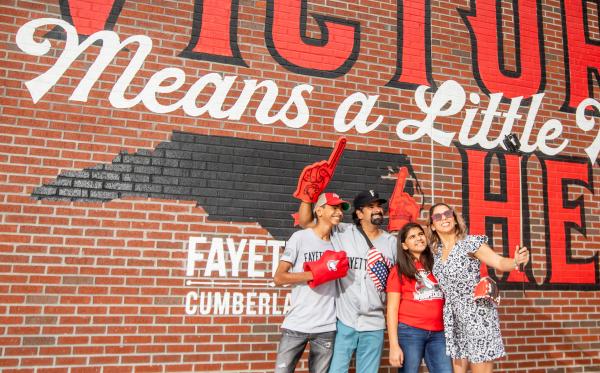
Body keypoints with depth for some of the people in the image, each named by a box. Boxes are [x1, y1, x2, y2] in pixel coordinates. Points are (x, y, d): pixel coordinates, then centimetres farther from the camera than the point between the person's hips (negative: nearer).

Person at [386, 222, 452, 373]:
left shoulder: (436, 265, 13)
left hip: (438, 333, 3)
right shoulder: (399, 271, 2)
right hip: (409, 331, -3)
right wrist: (394, 346, -9)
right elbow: (392, 309, -2)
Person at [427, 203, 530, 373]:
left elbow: (499, 262, -14)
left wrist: (516, 261, -32)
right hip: (452, 318, 6)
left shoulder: (471, 242, -8)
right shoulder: (436, 252, 7)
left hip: (477, 314, -5)